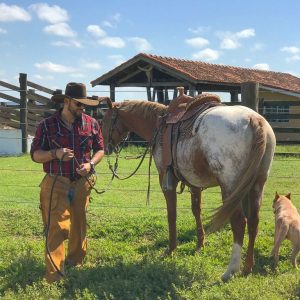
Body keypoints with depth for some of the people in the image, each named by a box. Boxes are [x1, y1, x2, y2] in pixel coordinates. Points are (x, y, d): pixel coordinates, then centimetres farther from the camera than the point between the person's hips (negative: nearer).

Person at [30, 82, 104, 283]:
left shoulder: (91, 124, 4)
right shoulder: (47, 125, -3)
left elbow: (100, 149, 11)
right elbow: (35, 154, -2)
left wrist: (91, 163, -9)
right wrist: (55, 154, -21)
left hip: (82, 182, 3)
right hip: (56, 183, -3)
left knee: (79, 223, 14)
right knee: (57, 225, -8)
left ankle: (76, 260, 32)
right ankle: (54, 271, -3)